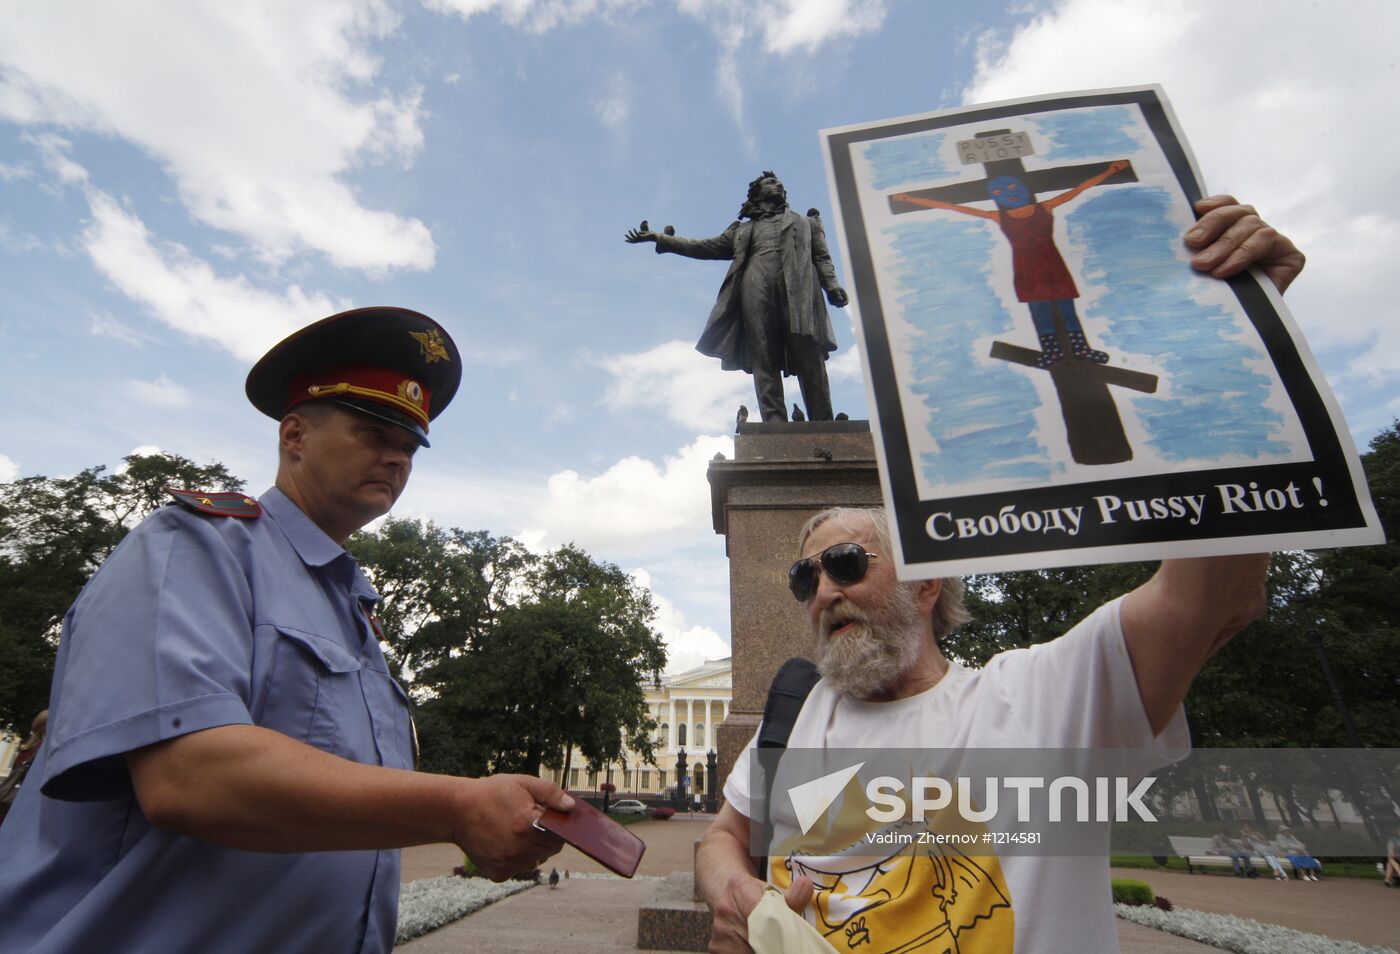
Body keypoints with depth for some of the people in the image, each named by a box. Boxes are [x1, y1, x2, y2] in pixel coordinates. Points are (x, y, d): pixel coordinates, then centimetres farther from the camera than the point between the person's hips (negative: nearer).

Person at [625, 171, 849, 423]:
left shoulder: (806, 222, 31)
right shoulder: (744, 230, 30)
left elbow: (821, 257, 18)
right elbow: (705, 247, 27)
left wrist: (832, 286, -3)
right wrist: (659, 238, 21)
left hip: (799, 289, 0)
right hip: (757, 291, 1)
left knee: (811, 359, -15)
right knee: (764, 363, -14)